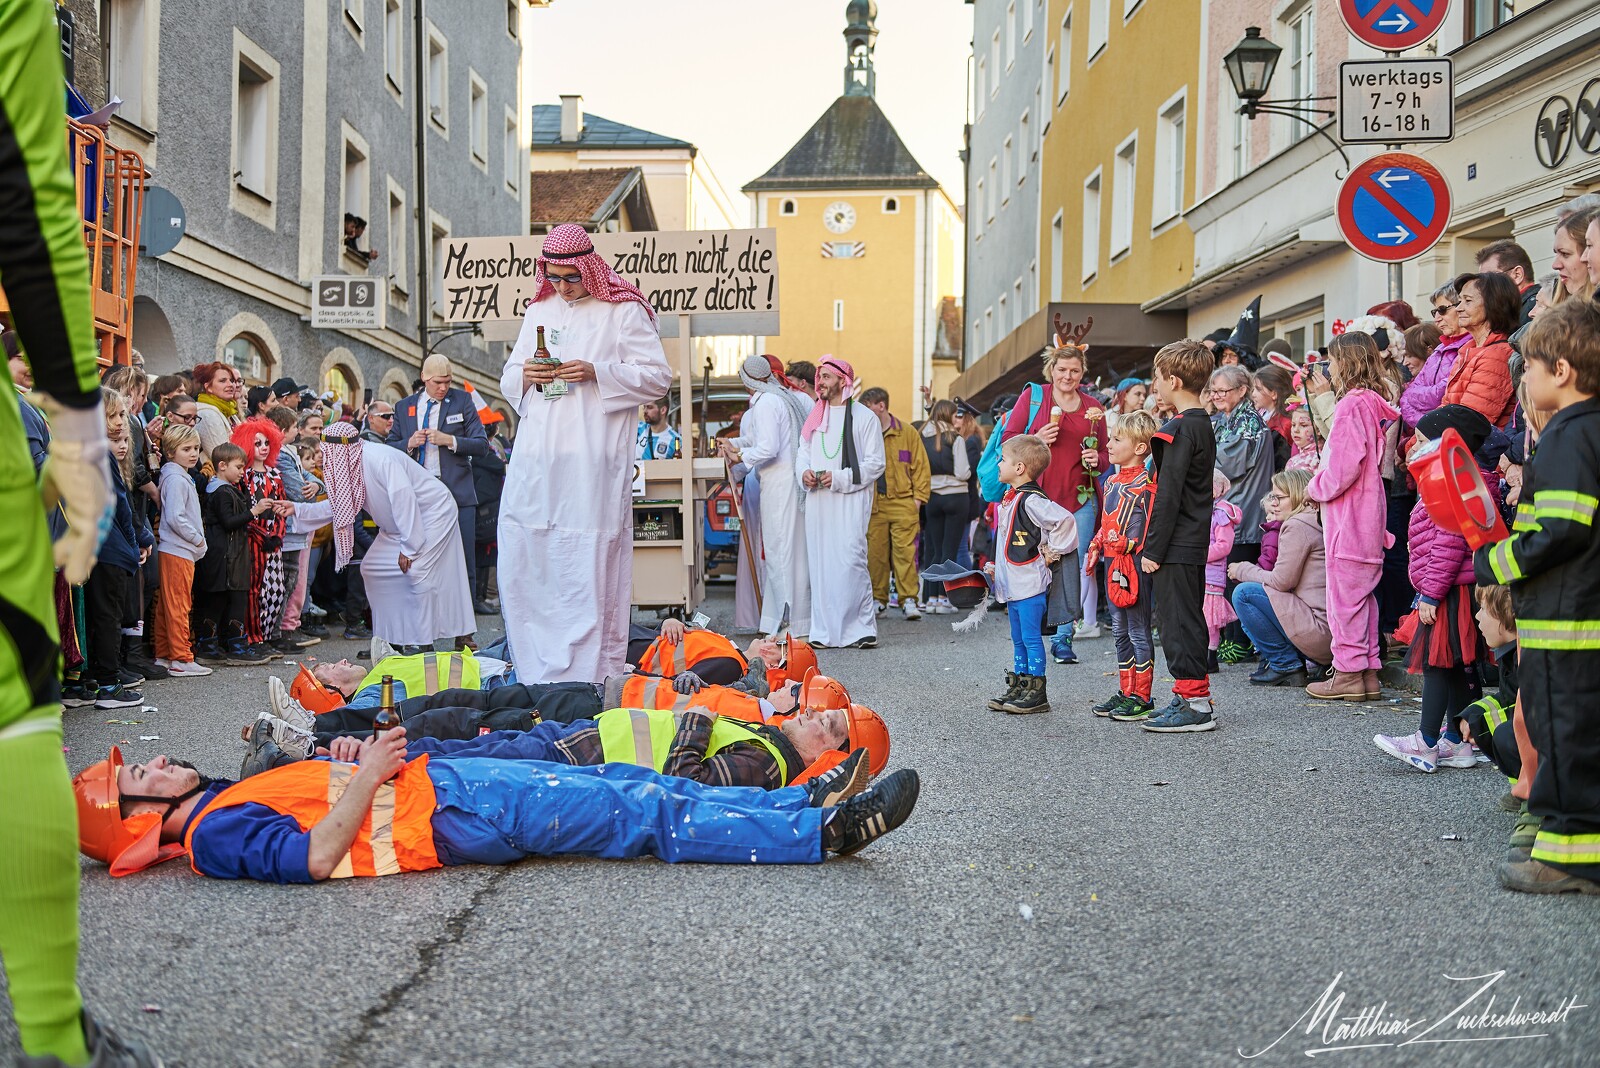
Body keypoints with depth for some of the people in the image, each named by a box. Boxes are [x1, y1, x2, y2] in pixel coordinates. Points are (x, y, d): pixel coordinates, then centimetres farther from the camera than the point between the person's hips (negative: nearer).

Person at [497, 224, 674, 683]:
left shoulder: (624, 312, 2)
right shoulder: (538, 312, 18)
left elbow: (658, 376, -2)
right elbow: (509, 380, 22)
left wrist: (596, 373, -14)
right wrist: (524, 376, -2)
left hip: (593, 459, -5)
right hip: (536, 456, 5)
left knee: (589, 567, -6)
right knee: (521, 558, 3)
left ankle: (590, 674, 0)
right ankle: (535, 671, 14)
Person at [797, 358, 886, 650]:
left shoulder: (864, 417, 0)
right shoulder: (815, 417, 17)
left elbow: (875, 462, -4)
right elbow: (802, 453, 21)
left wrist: (839, 478, -14)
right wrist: (805, 473, -1)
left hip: (850, 502, -5)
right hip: (818, 501, 6)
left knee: (850, 560, -14)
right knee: (820, 563, 3)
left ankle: (862, 627, -6)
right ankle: (825, 631, 8)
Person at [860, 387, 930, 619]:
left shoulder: (907, 432, 4)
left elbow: (920, 465, 6)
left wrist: (918, 496, -2)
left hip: (902, 502, -2)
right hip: (873, 503, 2)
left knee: (905, 551, -7)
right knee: (875, 552, 3)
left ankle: (909, 599, -3)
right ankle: (878, 598, 14)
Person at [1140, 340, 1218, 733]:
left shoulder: (1180, 429, -16)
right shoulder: (1204, 425, 14)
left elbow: (1169, 495, -19)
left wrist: (1153, 549, -16)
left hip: (1176, 548, -10)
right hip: (1195, 543, 10)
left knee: (1178, 621, -5)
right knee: (1188, 619, 14)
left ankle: (1195, 703, -2)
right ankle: (1191, 697, 21)